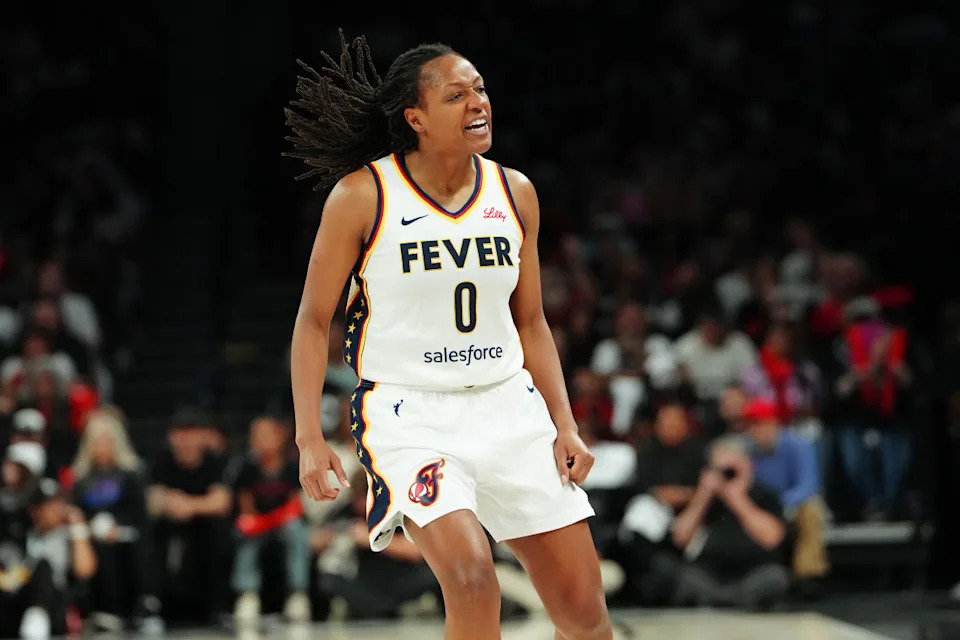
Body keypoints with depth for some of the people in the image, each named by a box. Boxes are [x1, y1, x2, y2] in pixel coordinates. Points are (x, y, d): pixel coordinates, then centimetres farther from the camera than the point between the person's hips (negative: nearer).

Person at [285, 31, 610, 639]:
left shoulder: (514, 193, 4)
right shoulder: (362, 195, -9)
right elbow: (314, 320, -2)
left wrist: (564, 425, 5)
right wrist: (310, 438, -9)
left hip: (508, 407, 5)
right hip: (408, 412, -5)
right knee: (471, 573, -26)